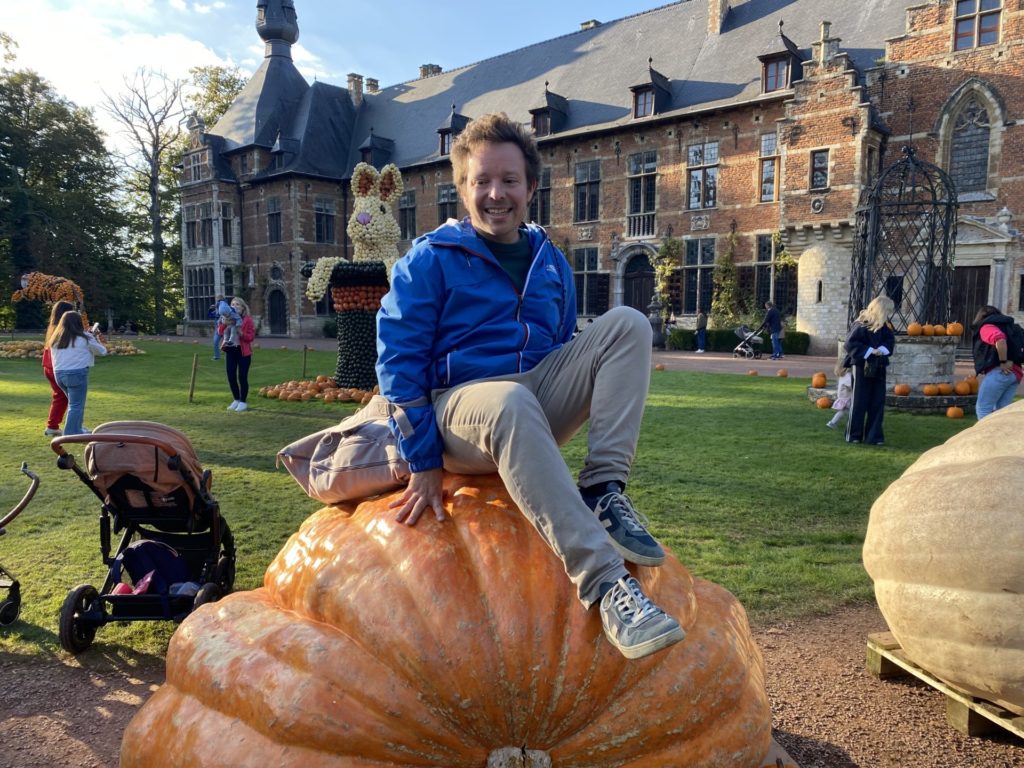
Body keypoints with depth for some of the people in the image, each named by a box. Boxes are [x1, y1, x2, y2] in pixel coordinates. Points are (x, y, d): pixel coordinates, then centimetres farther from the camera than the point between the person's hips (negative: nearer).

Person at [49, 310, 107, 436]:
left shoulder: (56, 338, 9)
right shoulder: (85, 337, -5)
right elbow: (102, 351, 5)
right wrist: (96, 340, 22)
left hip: (59, 374, 6)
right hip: (77, 374, -6)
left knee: (73, 403, 22)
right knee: (76, 405, 1)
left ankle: (77, 429, 29)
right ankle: (71, 433, 0)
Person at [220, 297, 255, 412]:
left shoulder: (247, 319, -3)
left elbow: (251, 336, -8)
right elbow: (220, 332, -1)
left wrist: (241, 334, -24)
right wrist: (224, 322, -17)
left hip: (243, 351, -4)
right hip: (230, 350, 5)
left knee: (242, 377, -4)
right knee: (231, 377, 6)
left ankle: (243, 402, 7)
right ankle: (236, 400, 22)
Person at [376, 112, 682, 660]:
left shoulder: (550, 261, 14)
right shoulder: (429, 259, -2)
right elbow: (398, 361, -8)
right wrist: (423, 463, -13)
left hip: (537, 406, 6)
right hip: (459, 409, -5)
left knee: (627, 325, -11)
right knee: (512, 402, -41)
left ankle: (603, 491, -25)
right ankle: (604, 583, -43)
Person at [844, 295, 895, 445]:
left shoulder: (884, 326, 5)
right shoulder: (861, 324, -13)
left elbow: (890, 340, 8)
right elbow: (851, 344, -16)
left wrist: (882, 349, -12)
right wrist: (869, 351, -23)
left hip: (878, 368, 6)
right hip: (863, 367, -6)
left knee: (877, 402, 5)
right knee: (859, 402, 1)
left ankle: (874, 436, 12)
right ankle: (853, 434, 13)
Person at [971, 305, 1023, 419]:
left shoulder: (986, 327, 0)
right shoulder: (1006, 326, 26)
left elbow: (1000, 339, -22)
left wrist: (1003, 362, -16)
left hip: (998, 372, -8)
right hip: (1015, 373, 8)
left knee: (983, 408, -5)